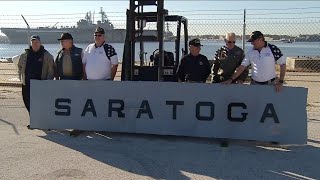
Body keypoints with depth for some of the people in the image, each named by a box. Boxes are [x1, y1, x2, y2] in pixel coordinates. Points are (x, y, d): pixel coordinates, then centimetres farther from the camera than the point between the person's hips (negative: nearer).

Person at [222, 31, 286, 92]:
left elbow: (282, 64, -5)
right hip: (255, 84, 3)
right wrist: (231, 79, -2)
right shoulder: (250, 51, 3)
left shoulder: (273, 49, -9)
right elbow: (242, 66, 4)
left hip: (270, 84, -3)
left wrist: (280, 82, -10)